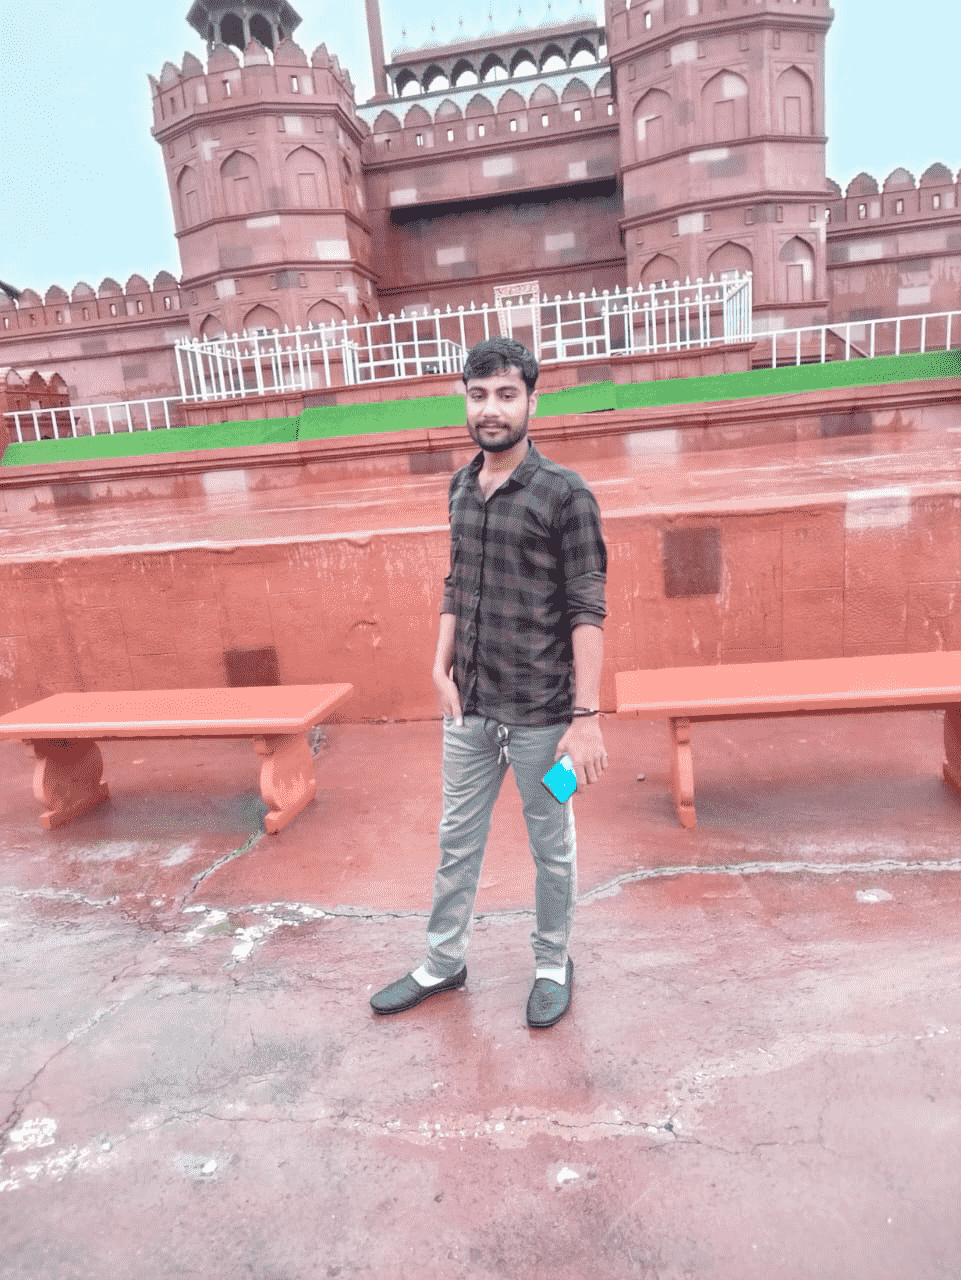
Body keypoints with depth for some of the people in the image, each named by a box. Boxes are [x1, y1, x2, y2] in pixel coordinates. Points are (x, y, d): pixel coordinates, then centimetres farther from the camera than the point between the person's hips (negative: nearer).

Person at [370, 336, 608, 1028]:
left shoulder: (565, 493, -11)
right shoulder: (461, 486, 7)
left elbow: (587, 610, -14)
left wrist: (587, 717, -18)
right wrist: (442, 668, 4)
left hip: (540, 714, -5)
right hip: (469, 709, 6)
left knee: (552, 848, 14)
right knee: (458, 841, 18)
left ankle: (553, 965, 37)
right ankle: (443, 963, 39)